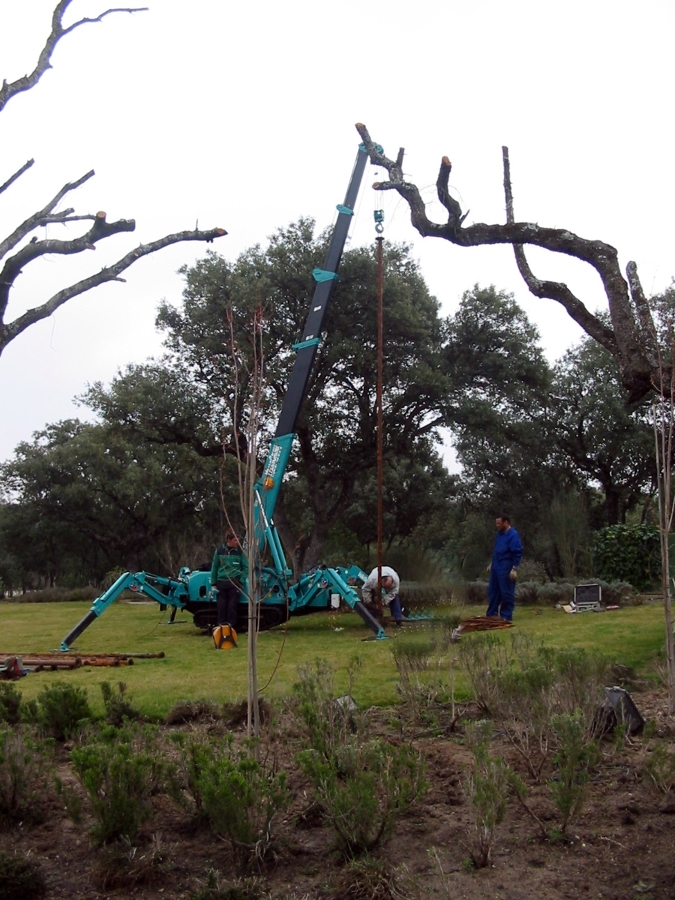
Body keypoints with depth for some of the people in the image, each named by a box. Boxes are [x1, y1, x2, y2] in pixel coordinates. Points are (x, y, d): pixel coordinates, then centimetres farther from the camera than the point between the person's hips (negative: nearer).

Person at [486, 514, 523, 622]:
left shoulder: (513, 535, -15)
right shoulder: (499, 533, 13)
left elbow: (518, 553, -17)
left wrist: (514, 569, -20)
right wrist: (492, 563, 24)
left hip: (506, 569, -9)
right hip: (496, 568, 9)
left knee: (506, 593, -2)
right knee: (493, 591, 12)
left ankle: (506, 616, 5)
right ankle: (491, 614, 20)